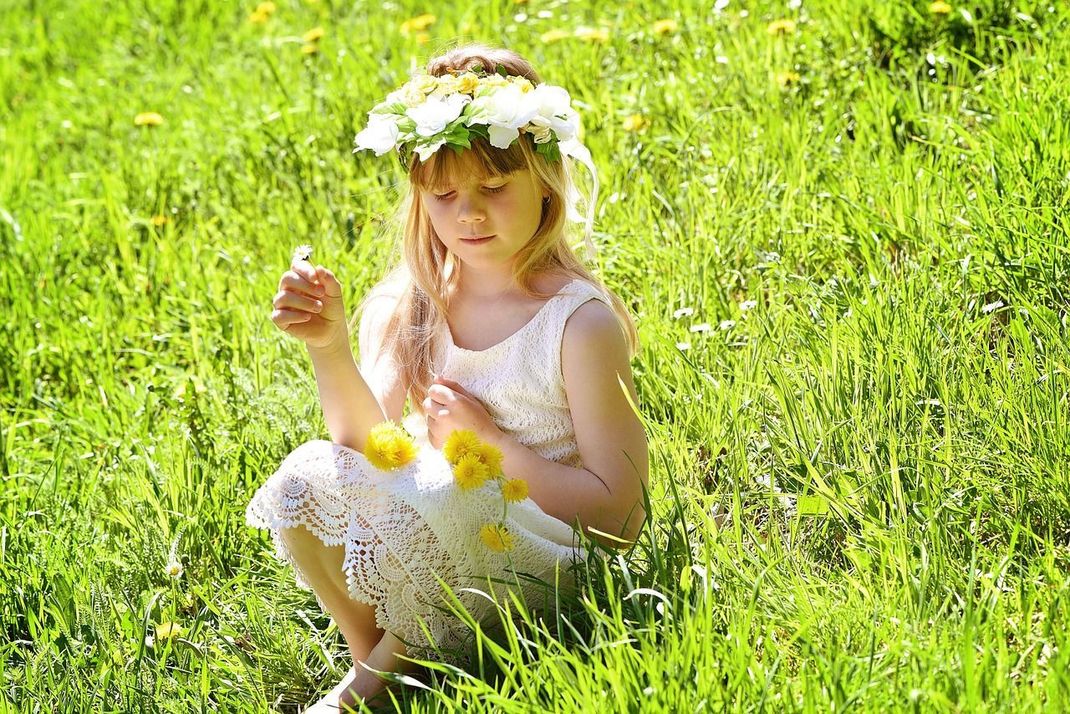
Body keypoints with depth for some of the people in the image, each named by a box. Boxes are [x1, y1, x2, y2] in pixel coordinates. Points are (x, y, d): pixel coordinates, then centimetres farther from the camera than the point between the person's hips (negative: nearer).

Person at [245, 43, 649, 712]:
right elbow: (367, 443, -8)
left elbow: (620, 512, -13)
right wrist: (330, 348, -23)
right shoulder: (410, 305, 3)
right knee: (307, 475, -19)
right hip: (434, 539, 5)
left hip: (533, 560, -5)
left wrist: (491, 443, -17)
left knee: (429, 499, -34)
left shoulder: (581, 323, -13)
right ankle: (374, 655, -1)